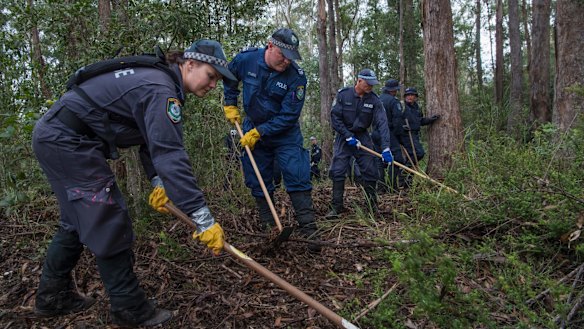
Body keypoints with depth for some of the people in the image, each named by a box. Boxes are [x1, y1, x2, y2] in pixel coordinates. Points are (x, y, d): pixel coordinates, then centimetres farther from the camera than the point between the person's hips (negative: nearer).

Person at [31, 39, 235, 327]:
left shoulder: (157, 80, 8)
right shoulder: (161, 91, -24)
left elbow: (152, 141, 10)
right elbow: (170, 156, -33)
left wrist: (158, 182, -3)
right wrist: (204, 220, -34)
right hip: (66, 140, -10)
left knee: (78, 220, 18)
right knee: (109, 222, -6)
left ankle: (52, 297, 32)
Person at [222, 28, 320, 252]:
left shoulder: (296, 76, -22)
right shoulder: (246, 59, -14)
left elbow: (288, 116, -21)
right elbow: (229, 77, 10)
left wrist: (259, 132, -22)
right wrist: (230, 104, 5)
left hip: (285, 134, -3)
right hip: (253, 130, 3)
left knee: (298, 178, -12)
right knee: (258, 182, 6)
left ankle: (309, 231, -6)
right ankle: (267, 227, 19)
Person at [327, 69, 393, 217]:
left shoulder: (374, 99, -9)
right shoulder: (343, 94, -12)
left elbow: (382, 123, -18)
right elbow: (335, 118, -10)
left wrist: (386, 147, -28)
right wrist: (348, 136, -17)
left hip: (362, 137, 2)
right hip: (343, 136, -1)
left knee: (370, 171, -2)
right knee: (338, 171, -7)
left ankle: (373, 205, 13)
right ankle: (337, 206, 2)